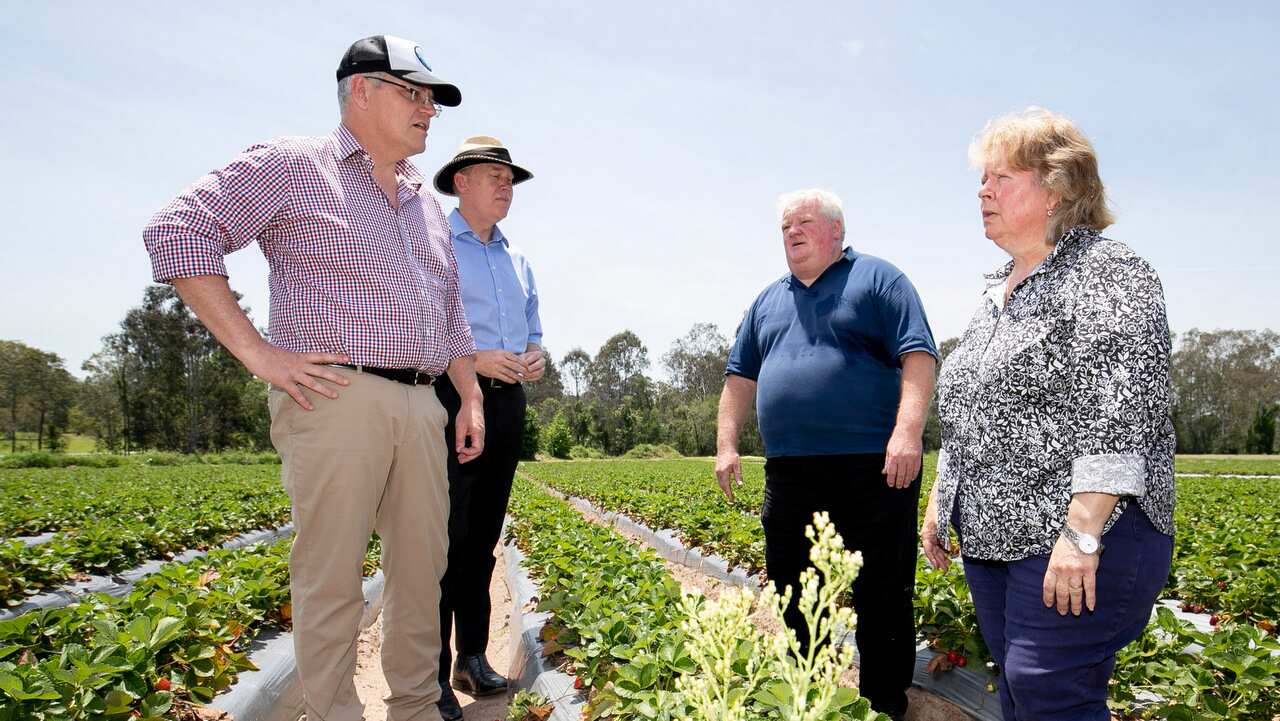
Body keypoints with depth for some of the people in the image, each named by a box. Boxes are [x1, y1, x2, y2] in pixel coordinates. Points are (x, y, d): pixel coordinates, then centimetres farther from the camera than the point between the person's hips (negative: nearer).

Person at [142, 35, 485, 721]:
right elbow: (176, 231, -7)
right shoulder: (293, 165, 2)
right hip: (335, 399, -6)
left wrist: (471, 398, 18)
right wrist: (257, 352, -11)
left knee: (422, 567, 10)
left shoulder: (426, 206, 23)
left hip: (422, 407, 7)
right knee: (331, 575, -2)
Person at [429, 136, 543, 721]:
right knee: (446, 537, -6)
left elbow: (532, 327, 26)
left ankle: (473, 656, 23)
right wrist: (471, 359, -18)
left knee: (483, 536, 12)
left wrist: (536, 356, 4)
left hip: (508, 401, 7)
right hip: (454, 395, -7)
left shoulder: (516, 258, 20)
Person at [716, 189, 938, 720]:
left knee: (882, 597, 4)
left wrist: (908, 431, -21)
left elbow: (918, 356, -8)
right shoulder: (768, 301, 19)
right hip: (789, 473, 6)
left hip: (874, 470, -5)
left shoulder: (878, 280, 2)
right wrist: (726, 444, 9)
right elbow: (740, 377, 20)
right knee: (792, 595, 14)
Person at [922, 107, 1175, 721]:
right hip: (993, 536, 9)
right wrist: (939, 502, 19)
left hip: (1081, 541, -8)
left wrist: (1082, 532, -25)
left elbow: (1121, 416, -20)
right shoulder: (998, 290, 18)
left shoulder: (1107, 273, -9)